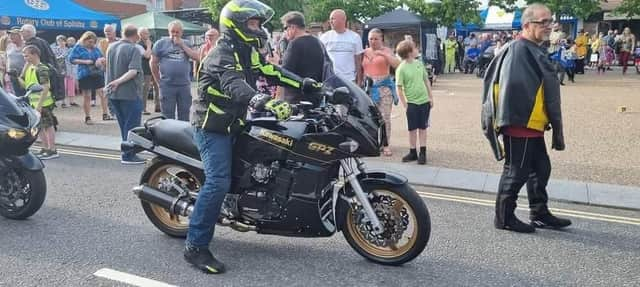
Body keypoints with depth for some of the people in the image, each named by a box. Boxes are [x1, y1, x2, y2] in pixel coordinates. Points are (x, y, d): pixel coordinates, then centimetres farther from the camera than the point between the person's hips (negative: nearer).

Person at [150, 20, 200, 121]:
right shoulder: (161, 43, 4)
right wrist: (159, 81, 5)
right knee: (168, 117, 4)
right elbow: (153, 62, 6)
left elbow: (197, 57, -2)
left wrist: (182, 45, -6)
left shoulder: (186, 44, 12)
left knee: (184, 117, 10)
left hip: (184, 86, 2)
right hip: (167, 86, -2)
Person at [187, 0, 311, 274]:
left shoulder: (248, 52, 11)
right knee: (218, 182, -20)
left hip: (233, 124, 10)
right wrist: (266, 102, -53)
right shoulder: (222, 53, -19)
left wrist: (303, 83, 1)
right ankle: (195, 247, -13)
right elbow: (234, 85, -37)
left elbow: (270, 71, 12)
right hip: (213, 126, -10)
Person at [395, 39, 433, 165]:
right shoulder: (401, 69, -12)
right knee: (412, 129, 6)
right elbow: (398, 88, -12)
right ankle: (413, 152, 19)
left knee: (423, 128, 8)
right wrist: (405, 105, -13)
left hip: (424, 101, 4)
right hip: (412, 103, -4)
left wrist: (431, 97, 9)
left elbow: (426, 81, 11)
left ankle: (422, 153, 15)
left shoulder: (419, 64, 3)